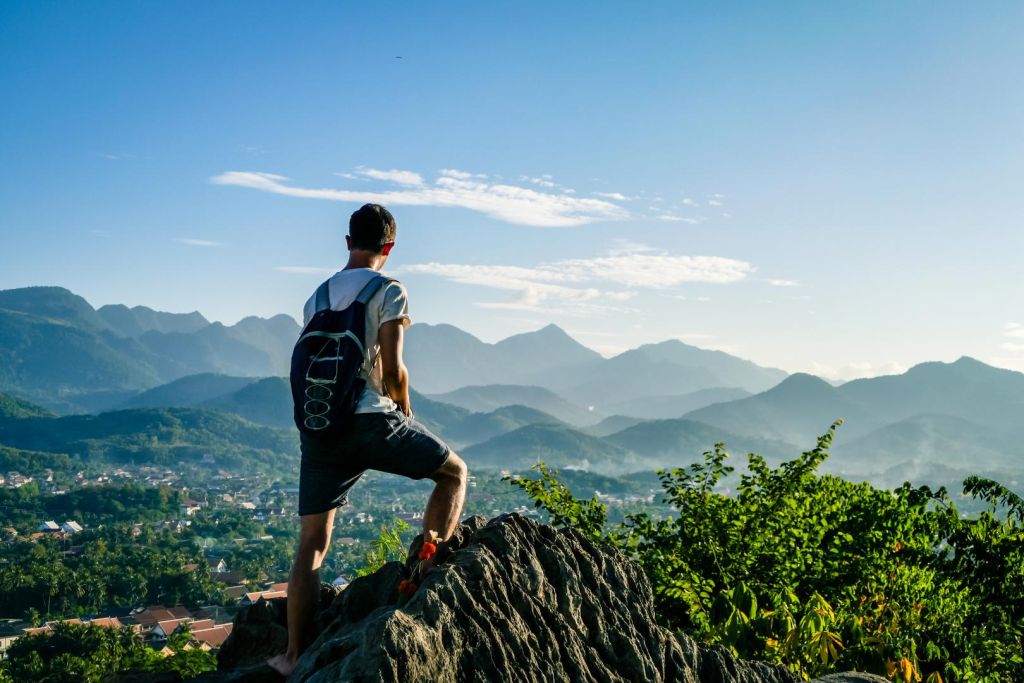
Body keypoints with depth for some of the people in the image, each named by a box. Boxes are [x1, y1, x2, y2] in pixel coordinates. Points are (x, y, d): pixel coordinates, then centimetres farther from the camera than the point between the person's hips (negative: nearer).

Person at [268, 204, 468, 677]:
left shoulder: (316, 298, 18)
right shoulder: (389, 291, -2)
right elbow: (393, 371, -9)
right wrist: (404, 408, 11)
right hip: (371, 419, -5)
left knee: (312, 543, 11)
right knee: (454, 472, 16)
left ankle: (294, 656, 10)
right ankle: (428, 567, 4)